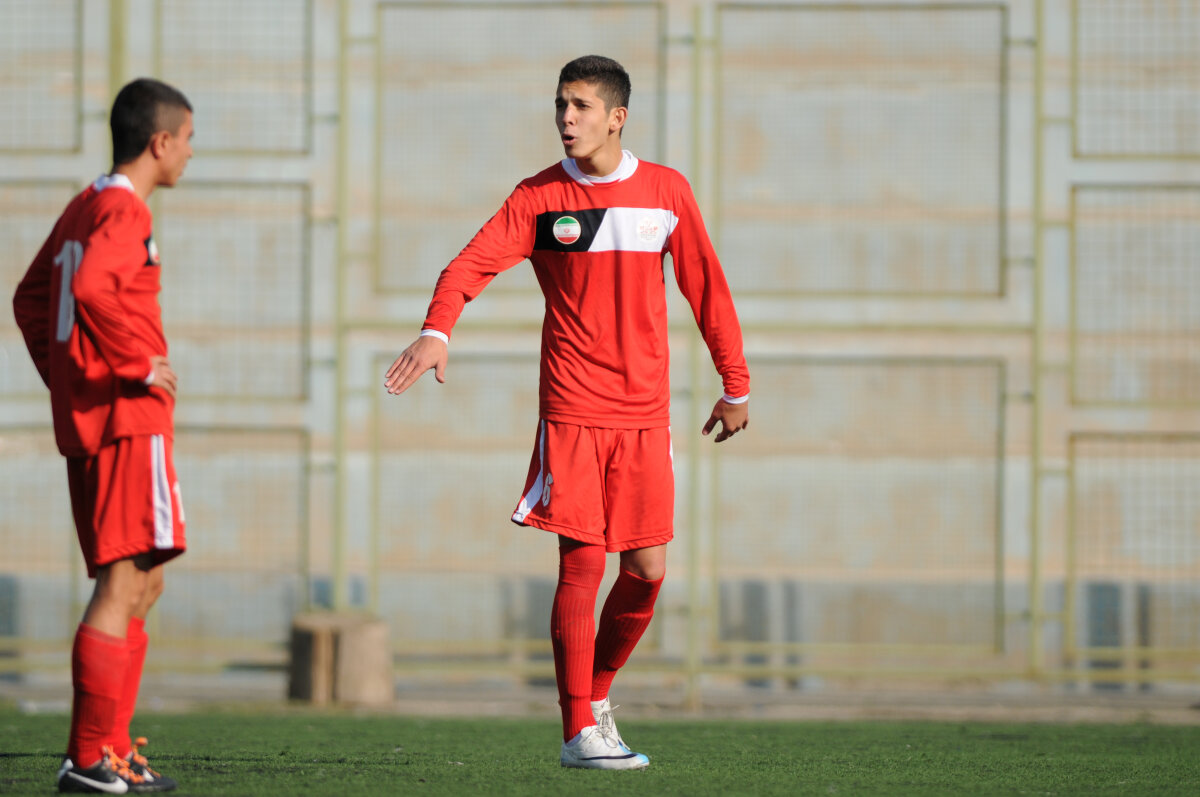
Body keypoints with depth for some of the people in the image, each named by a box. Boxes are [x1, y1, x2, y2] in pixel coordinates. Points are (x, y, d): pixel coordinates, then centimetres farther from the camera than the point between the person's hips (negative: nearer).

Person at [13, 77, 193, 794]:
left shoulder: (84, 208, 18)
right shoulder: (125, 212, -12)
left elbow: (33, 297, 26)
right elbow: (91, 287, -29)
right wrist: (139, 366, -20)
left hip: (85, 417, 10)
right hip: (128, 419, -10)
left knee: (142, 585, 15)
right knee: (125, 583, -10)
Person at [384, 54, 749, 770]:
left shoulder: (667, 192, 7)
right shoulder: (540, 197, 1)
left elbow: (706, 287, 14)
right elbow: (475, 262, -12)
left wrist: (736, 385, 16)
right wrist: (437, 330, -31)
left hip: (645, 415, 2)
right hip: (572, 411, -2)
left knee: (647, 570, 1)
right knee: (582, 563, -8)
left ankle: (598, 692, 24)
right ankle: (580, 732, -3)